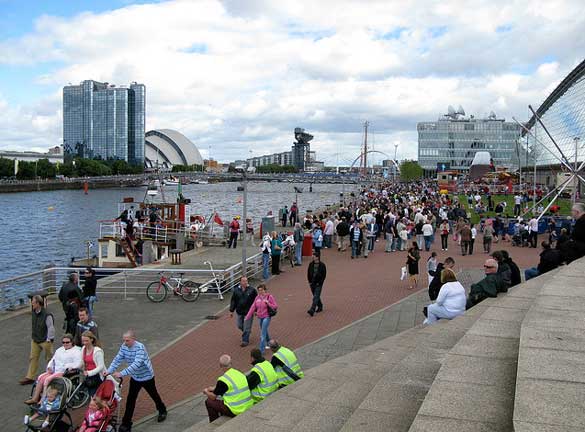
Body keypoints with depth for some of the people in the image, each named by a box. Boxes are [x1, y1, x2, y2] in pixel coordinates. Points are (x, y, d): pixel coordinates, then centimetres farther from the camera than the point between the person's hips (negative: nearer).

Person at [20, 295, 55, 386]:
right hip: (35, 340, 7)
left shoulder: (47, 315, -22)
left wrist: (49, 340, -15)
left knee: (49, 359, 7)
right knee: (33, 358, 8)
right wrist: (32, 336, 16)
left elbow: (51, 328, -17)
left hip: (45, 341, -7)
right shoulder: (34, 313, 4)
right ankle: (30, 377, 13)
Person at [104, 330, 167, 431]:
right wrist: (109, 371, -26)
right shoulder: (124, 347, -12)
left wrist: (122, 373, -45)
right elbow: (117, 359, -12)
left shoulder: (140, 348, -33)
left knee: (154, 395, 17)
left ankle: (162, 411, 43)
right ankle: (126, 424, 10)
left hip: (147, 377, -5)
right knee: (130, 400, 2)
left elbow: (136, 364, -41)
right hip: (135, 378, 5)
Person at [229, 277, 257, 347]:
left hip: (248, 312, -3)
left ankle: (245, 341, 13)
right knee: (239, 326, 15)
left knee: (247, 327, 0)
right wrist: (231, 311, 4)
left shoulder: (252, 290, -8)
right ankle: (246, 332, 43)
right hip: (239, 312, 3)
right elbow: (233, 301, 5)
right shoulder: (236, 290, -2)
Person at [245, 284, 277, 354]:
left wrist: (268, 303, -25)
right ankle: (269, 343, 47)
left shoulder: (269, 297, -11)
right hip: (260, 317, 6)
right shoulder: (257, 297, 2)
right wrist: (247, 317, -2)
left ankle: (261, 350, -6)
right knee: (265, 331, 23)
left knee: (263, 334, -9)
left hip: (266, 317, -6)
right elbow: (253, 307, 2)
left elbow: (275, 307, -9)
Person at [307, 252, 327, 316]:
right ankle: (320, 306, 35)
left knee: (316, 297, -11)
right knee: (316, 296, 16)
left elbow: (324, 275, -7)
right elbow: (308, 273, 9)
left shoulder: (322, 265, -9)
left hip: (318, 284, -5)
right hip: (312, 283, 5)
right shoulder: (311, 264, 2)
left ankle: (312, 310, -18)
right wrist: (310, 281, 2)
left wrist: (320, 282, -11)